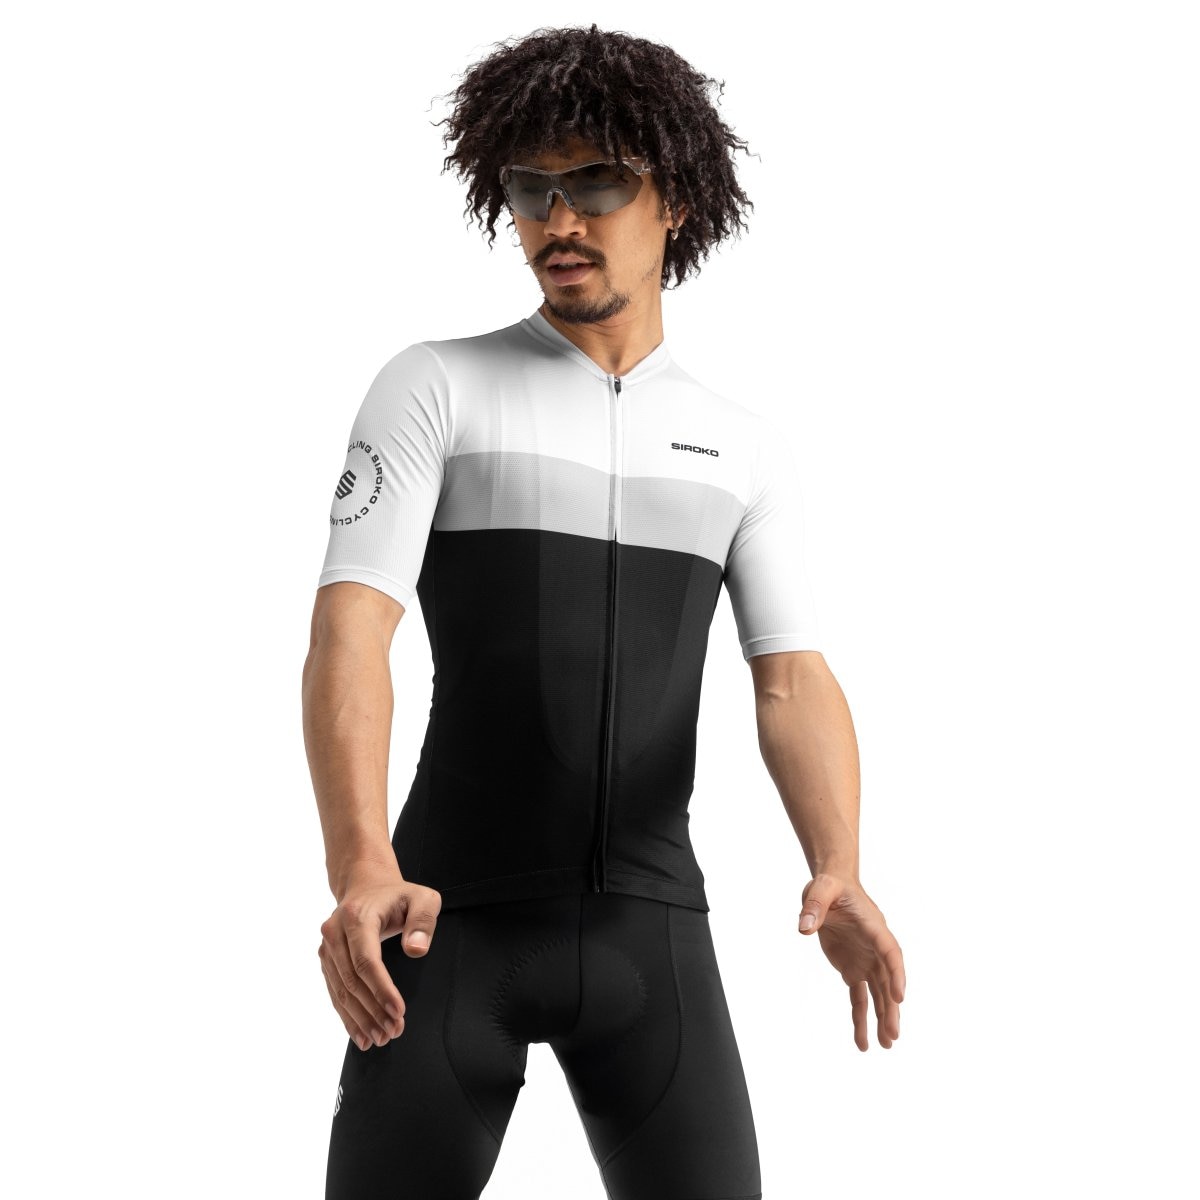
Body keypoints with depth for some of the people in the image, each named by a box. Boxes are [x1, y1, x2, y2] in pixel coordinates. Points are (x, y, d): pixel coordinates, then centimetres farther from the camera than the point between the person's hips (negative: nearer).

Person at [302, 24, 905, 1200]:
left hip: (643, 933, 2)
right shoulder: (428, 389, 0)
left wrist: (840, 879, -25)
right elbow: (345, 642, -13)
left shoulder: (747, 448, 11)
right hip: (456, 926, -2)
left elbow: (796, 693, -1)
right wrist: (361, 875, -33)